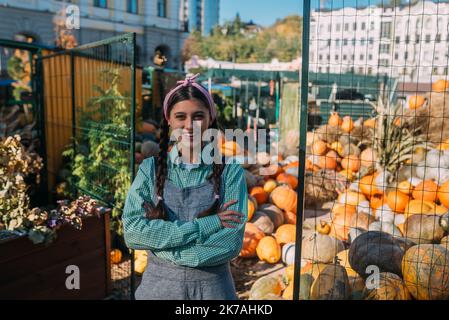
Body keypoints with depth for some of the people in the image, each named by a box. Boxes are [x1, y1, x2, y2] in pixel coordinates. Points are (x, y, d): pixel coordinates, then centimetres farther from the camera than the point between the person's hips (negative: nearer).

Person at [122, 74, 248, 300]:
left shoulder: (230, 171, -8)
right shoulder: (150, 169, -5)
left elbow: (231, 242, -15)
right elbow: (132, 232, -15)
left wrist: (160, 235, -16)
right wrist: (207, 224, -20)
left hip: (212, 285, -1)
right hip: (159, 283, 1)